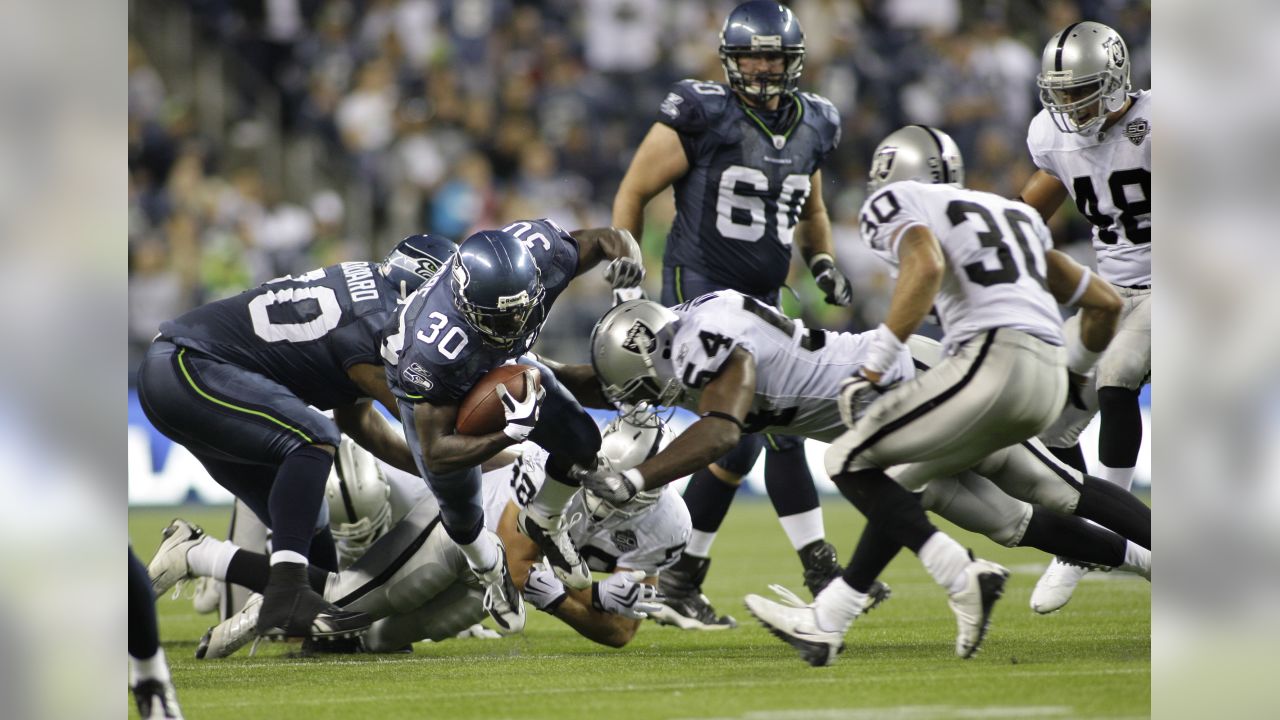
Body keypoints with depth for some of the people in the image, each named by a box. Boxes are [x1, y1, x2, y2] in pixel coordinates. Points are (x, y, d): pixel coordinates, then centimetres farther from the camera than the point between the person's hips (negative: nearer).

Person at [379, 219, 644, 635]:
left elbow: (607, 240, -18)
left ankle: (544, 523, 25)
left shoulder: (538, 252, -39)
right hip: (432, 387, -4)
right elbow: (436, 452, -39)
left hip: (502, 364, 4)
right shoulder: (435, 349, -49)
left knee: (583, 444, -8)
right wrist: (510, 434, -52)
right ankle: (491, 570, 41)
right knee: (459, 504, 4)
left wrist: (627, 258, -42)